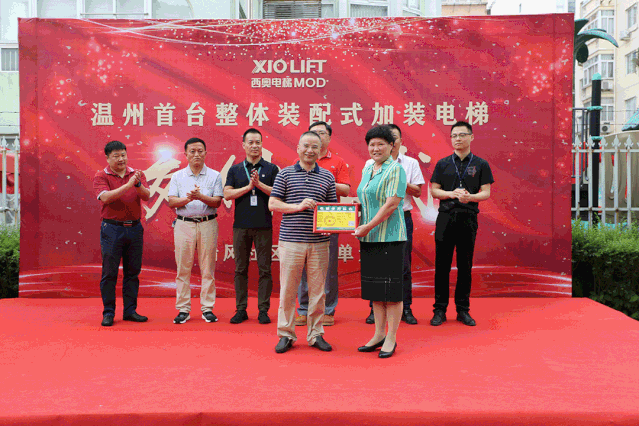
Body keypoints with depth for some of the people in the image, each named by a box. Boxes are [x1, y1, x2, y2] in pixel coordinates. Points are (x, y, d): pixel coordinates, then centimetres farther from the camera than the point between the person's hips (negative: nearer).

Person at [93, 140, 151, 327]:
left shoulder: (137, 174, 9)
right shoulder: (101, 176, 1)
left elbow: (146, 196, -4)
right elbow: (105, 197, -17)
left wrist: (138, 184, -24)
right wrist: (128, 185, -24)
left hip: (135, 228, 3)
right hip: (112, 229, -3)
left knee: (133, 271, 7)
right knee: (109, 273, 0)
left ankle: (130, 311, 16)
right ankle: (108, 313, 8)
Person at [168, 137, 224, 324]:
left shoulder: (214, 176, 7)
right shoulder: (177, 176, 10)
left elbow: (217, 202, -2)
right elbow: (171, 202, 2)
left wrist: (201, 197, -19)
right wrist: (187, 199, -17)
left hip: (207, 224, -1)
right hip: (184, 224, 1)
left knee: (208, 268, 2)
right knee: (183, 268, 2)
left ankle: (207, 308, 10)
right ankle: (183, 309, 10)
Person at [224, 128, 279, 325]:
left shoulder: (271, 169, 7)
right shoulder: (235, 170, 11)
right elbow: (227, 194, 0)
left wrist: (259, 184, -13)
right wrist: (248, 187, -10)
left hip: (264, 225, -1)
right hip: (241, 225, 2)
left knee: (264, 269, 1)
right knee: (240, 269, 5)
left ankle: (263, 310, 8)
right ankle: (241, 309, 14)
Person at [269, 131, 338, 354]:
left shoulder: (327, 177, 11)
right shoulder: (285, 174, 6)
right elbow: (272, 204, 2)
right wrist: (298, 206, -11)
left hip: (319, 242, 2)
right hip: (291, 240, -2)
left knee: (317, 289, 7)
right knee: (288, 289, 3)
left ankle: (316, 334, 19)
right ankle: (286, 335, 15)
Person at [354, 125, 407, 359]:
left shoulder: (395, 170, -8)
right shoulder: (367, 169, 16)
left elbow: (392, 204, -17)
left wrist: (367, 227, -17)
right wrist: (360, 226, 7)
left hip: (389, 237, -8)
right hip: (369, 237, 8)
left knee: (391, 288, -1)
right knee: (374, 288, 12)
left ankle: (391, 338, 9)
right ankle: (379, 334, 22)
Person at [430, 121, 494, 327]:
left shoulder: (481, 164, 7)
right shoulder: (443, 164, 9)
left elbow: (486, 192, 1)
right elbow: (434, 190, 6)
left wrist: (470, 197, -19)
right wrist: (452, 194, -13)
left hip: (468, 218, 0)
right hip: (445, 217, 0)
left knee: (465, 266, 5)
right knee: (442, 265, 2)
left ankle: (463, 310, 16)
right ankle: (439, 310, 10)